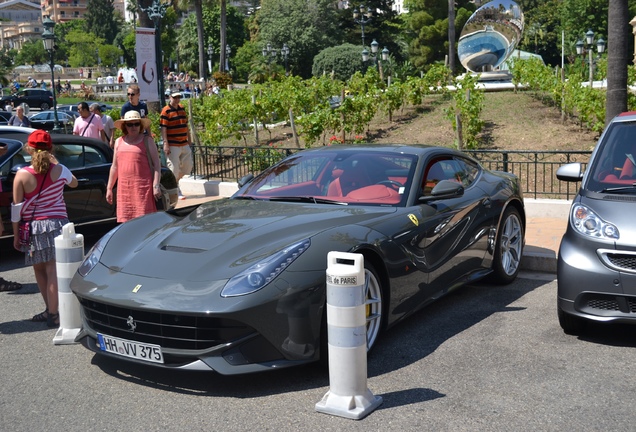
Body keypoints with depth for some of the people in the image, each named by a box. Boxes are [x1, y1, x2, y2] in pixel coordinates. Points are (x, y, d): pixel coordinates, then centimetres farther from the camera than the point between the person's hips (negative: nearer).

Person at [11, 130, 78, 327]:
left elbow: (17, 208, -5)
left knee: (39, 269, 15)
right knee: (53, 270, -2)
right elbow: (74, 183, 19)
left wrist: (16, 235, 4)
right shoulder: (59, 170, -4)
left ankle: (51, 310, 20)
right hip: (57, 223, 1)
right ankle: (52, 314, -4)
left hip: (33, 227, -1)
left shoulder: (22, 175, -8)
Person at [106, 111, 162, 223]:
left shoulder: (147, 141, 5)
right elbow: (114, 166, 21)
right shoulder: (119, 142, 17)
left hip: (143, 187, -4)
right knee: (125, 221, 2)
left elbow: (156, 164, -1)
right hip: (124, 188, 4)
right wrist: (109, 188, 19)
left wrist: (156, 186, -11)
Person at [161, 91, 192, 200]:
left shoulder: (182, 108, 14)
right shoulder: (166, 111, -8)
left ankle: (174, 181, 29)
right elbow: (163, 128, -12)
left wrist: (189, 140, 21)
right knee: (174, 168, -3)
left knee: (188, 166, 10)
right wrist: (165, 144, -18)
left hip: (184, 144, 7)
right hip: (173, 145, -7)